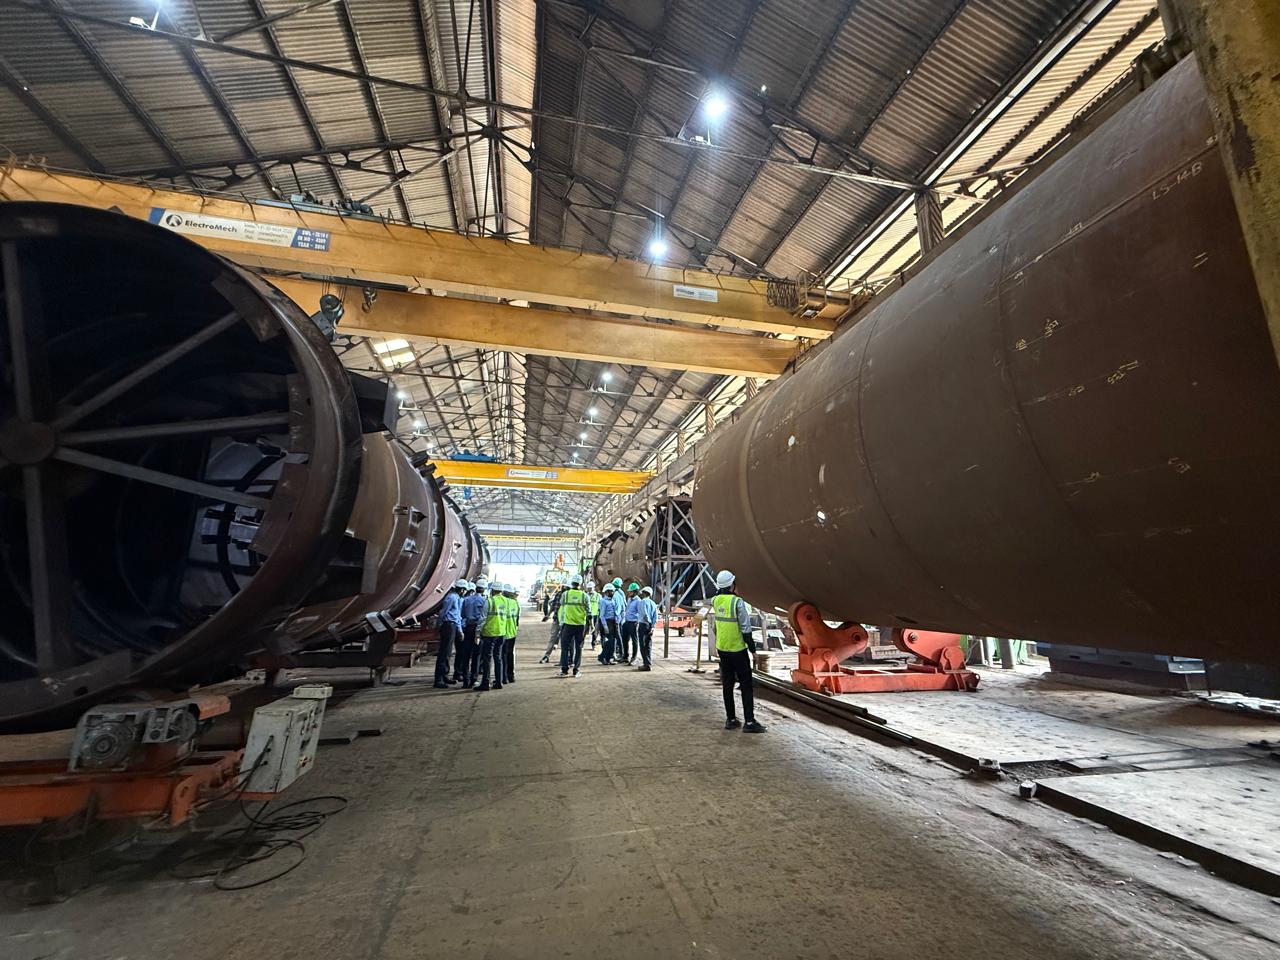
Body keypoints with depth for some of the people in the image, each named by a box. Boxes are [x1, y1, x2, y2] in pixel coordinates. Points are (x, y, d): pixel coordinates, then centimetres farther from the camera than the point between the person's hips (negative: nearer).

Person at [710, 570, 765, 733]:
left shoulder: (715, 600, -1)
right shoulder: (738, 602, -18)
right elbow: (745, 627, -16)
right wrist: (751, 645, -4)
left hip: (722, 649, 6)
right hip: (738, 649, -6)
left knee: (727, 685, 13)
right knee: (746, 685, 2)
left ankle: (730, 719, 19)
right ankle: (749, 722, 2)